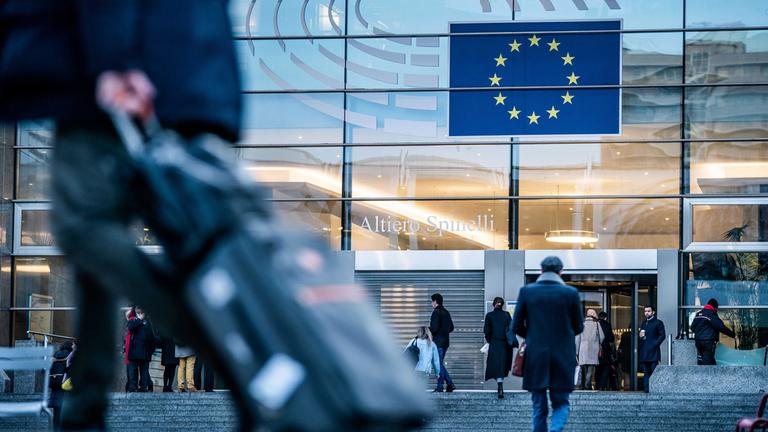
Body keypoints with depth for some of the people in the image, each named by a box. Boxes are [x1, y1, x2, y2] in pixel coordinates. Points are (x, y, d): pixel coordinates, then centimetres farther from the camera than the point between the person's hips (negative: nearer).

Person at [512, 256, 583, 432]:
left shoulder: (527, 291, -3)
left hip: (535, 358, 1)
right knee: (561, 403, 9)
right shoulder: (570, 293, -4)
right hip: (563, 358, -1)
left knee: (539, 407, 11)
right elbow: (578, 328, 4)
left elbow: (517, 327, 0)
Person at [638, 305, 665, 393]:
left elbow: (662, 335, -3)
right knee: (646, 372, 2)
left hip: (653, 351, -6)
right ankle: (646, 388, 0)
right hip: (644, 352, 6)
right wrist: (640, 336, 2)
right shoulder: (643, 323, 21)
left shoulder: (658, 322, 2)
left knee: (654, 371, -9)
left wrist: (655, 344, -12)